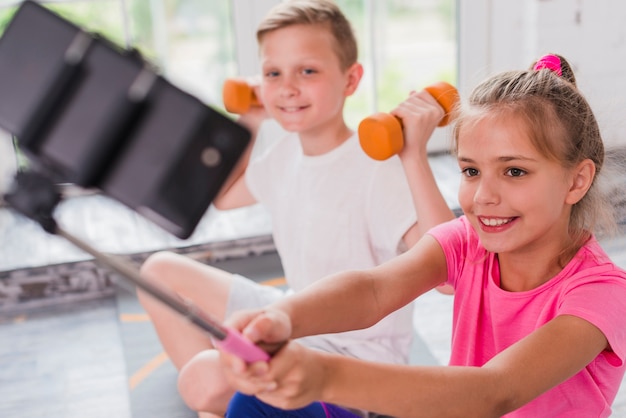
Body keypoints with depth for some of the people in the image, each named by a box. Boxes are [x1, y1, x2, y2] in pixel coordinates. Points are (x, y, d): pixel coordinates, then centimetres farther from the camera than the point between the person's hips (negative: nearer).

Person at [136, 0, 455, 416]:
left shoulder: (376, 167, -25)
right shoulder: (286, 153, 0)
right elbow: (223, 196, 21)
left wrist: (415, 156, -42)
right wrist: (247, 124, 10)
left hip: (358, 352, -8)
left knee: (206, 378, -32)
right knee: (161, 271, 9)